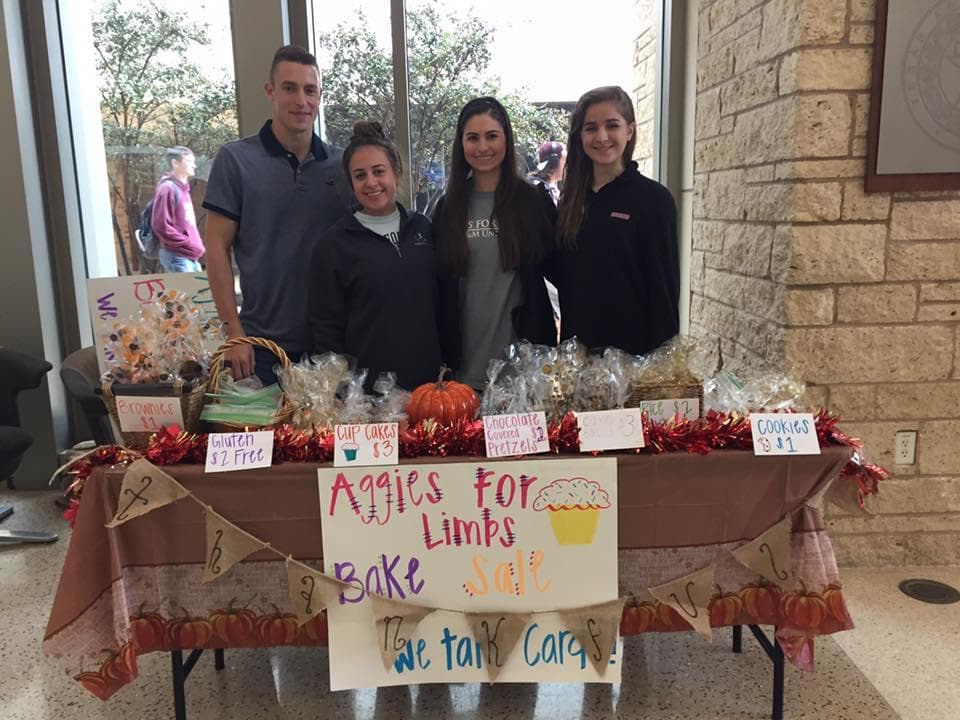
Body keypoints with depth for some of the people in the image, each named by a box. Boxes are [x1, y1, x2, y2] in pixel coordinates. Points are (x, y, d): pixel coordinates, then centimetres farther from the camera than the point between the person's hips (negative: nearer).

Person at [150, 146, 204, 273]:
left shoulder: (183, 188, 18)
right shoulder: (167, 188, -10)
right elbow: (161, 226, -18)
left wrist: (197, 245, 11)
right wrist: (189, 245, -16)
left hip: (191, 256, 9)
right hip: (177, 256, -9)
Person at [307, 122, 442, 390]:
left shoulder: (423, 228, 7)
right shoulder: (333, 244, -3)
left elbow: (443, 302, 12)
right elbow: (325, 326, -2)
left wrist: (448, 367, 8)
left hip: (428, 379, 3)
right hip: (366, 386, -3)